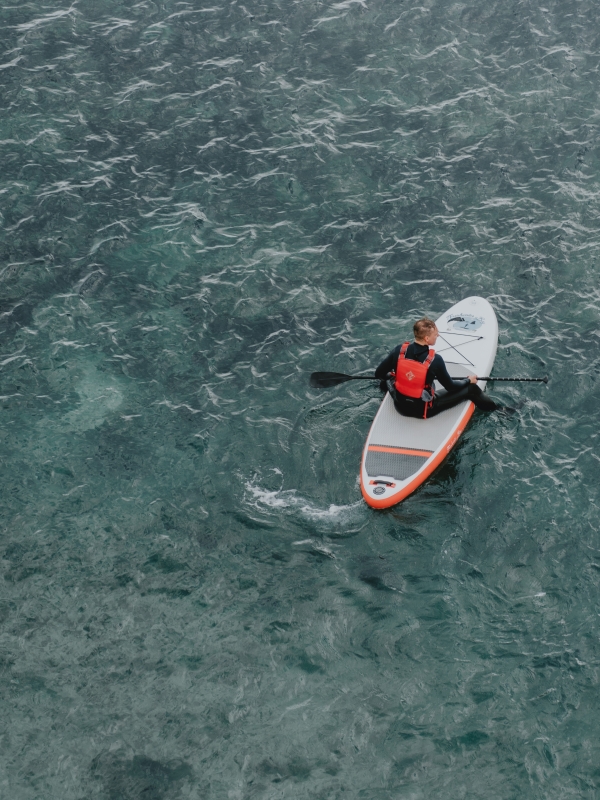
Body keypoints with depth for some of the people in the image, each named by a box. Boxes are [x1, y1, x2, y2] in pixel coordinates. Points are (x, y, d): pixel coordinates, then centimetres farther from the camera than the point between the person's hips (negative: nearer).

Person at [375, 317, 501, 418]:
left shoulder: (399, 350, -16)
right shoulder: (435, 360, -25)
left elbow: (379, 374, -5)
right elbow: (450, 387, -11)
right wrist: (469, 380, 9)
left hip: (399, 406, 3)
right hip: (424, 411, -3)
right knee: (470, 388, 9)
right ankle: (494, 408, 33)